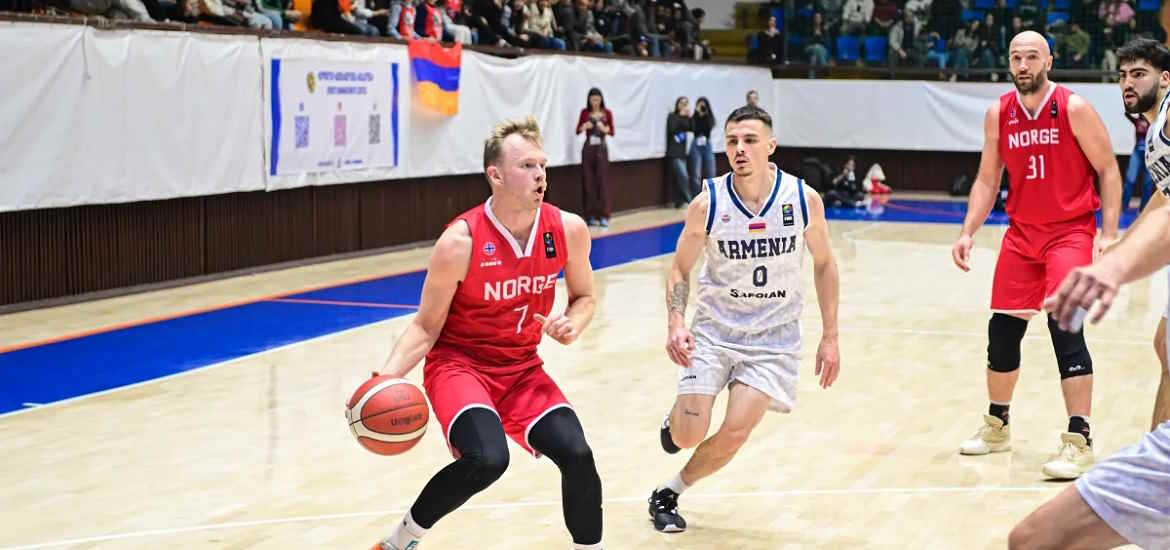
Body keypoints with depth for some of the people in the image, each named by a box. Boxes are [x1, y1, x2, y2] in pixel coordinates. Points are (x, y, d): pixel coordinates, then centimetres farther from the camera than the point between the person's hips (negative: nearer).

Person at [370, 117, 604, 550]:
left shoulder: (567, 230, -10)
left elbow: (583, 297, 10)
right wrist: (388, 376, -26)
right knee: (487, 458, -28)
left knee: (576, 454, -15)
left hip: (522, 368, 4)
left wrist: (572, 325, -13)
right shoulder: (460, 242, -21)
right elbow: (427, 327, -10)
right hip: (458, 364, -4)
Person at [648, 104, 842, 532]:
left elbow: (823, 263, 4)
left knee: (735, 433, -13)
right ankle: (675, 417, 32)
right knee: (688, 436, -8)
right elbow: (680, 270, -1)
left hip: (772, 338, 0)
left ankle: (669, 493, 13)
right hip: (714, 328, 0)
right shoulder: (707, 203, -14)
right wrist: (675, 323, -19)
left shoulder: (804, 199, -12)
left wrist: (830, 337, 3)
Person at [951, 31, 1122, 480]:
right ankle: (997, 426, 27)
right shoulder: (999, 114, 3)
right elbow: (987, 179, 10)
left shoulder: (1074, 109, -11)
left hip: (1071, 232, -5)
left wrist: (1109, 234, -14)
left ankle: (1079, 439, -12)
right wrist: (968, 232, 0)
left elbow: (1108, 171, -6)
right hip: (1021, 232, 5)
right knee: (1002, 329, 7)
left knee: (1064, 326, -18)